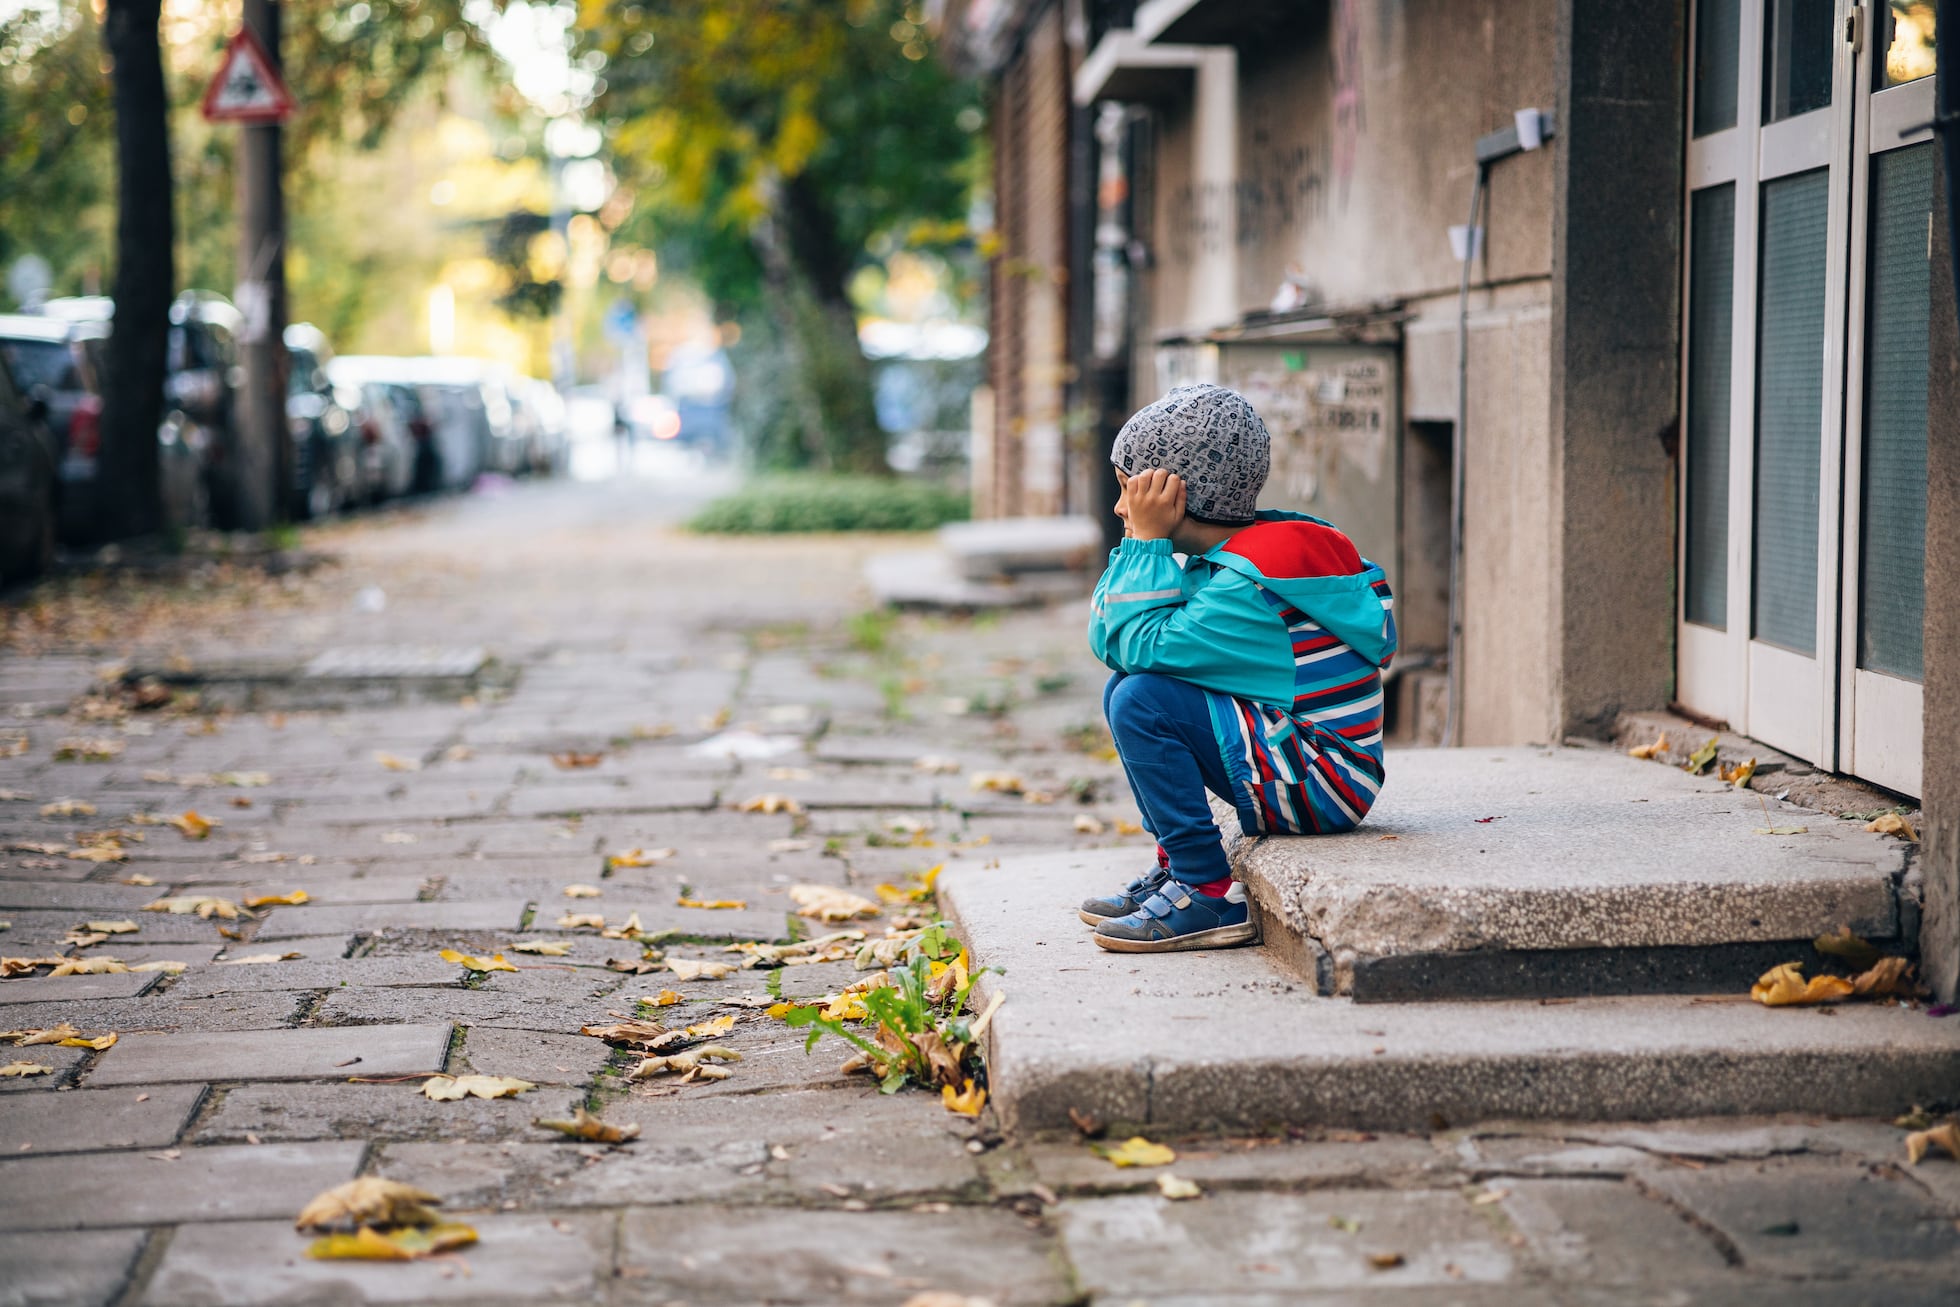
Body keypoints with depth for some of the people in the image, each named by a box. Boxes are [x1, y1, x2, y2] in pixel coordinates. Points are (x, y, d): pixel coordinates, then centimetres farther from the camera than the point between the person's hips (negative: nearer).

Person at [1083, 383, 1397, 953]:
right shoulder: (1216, 561, 10)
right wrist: (1141, 544, 0)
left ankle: (1211, 896, -17)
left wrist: (1149, 540, -17)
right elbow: (1109, 639, 8)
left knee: (1142, 702, -22)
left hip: (1323, 781, -10)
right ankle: (1176, 864, 14)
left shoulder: (1254, 580, -21)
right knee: (1123, 687, 13)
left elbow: (1143, 644, -26)